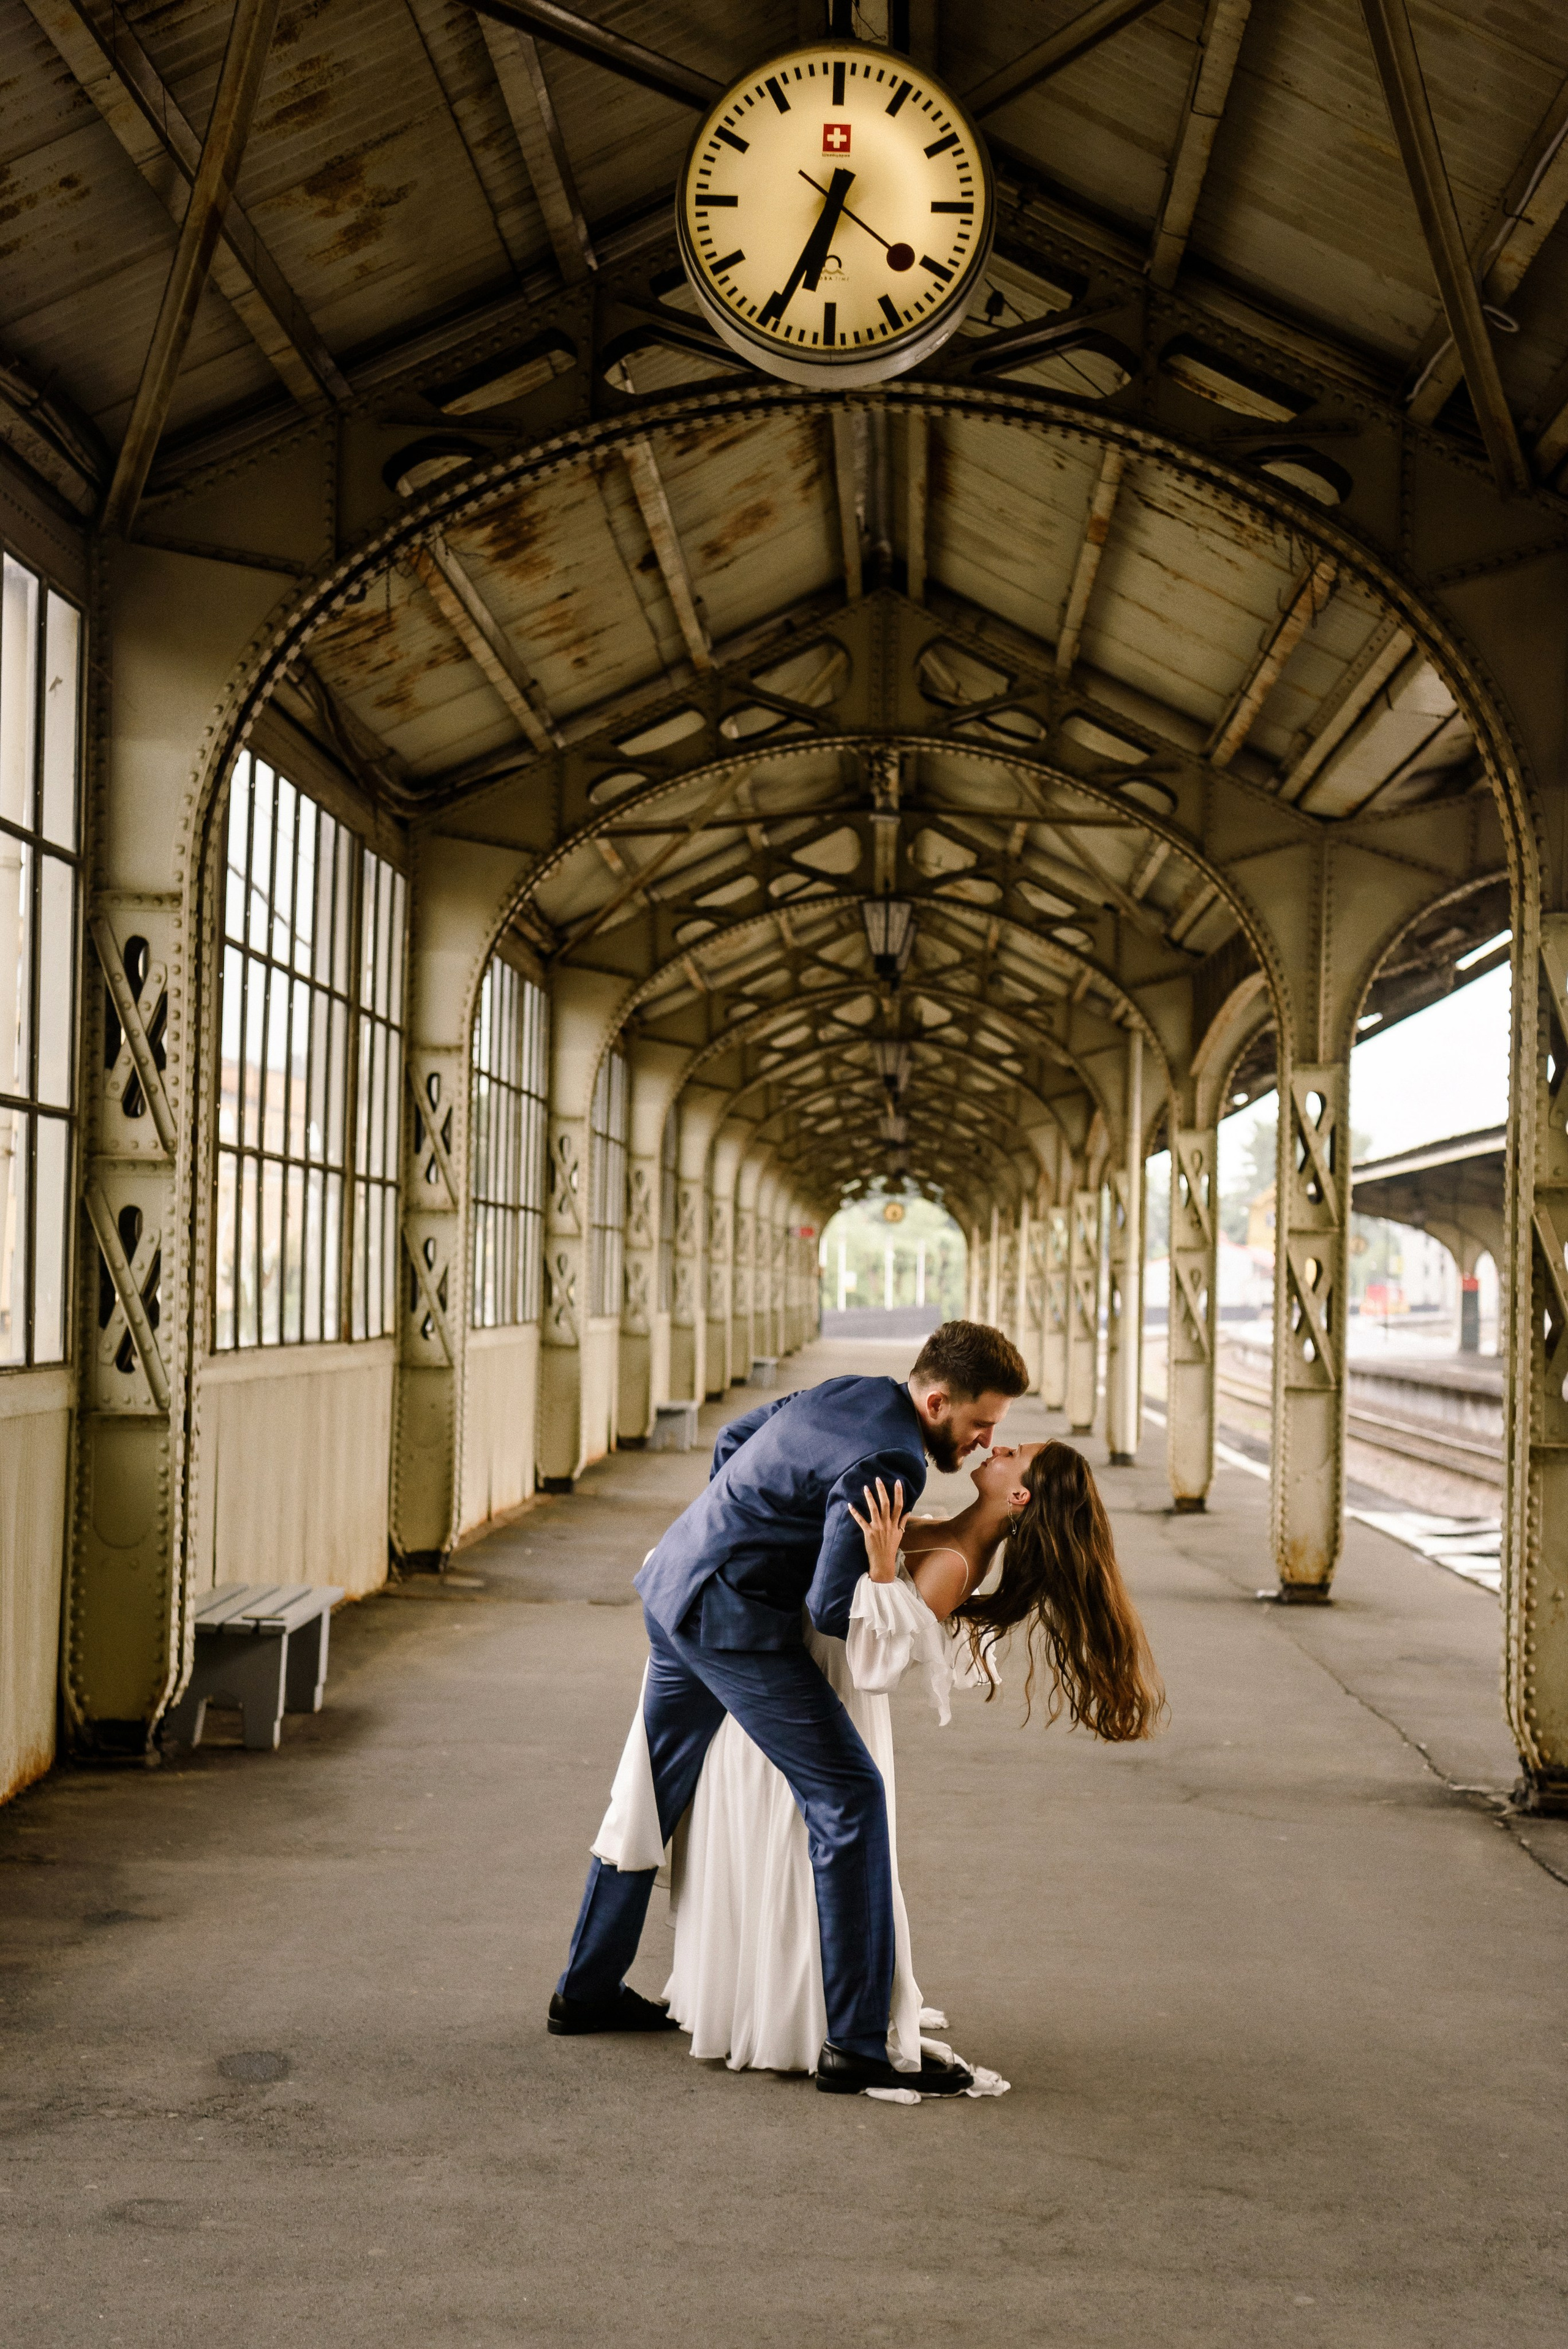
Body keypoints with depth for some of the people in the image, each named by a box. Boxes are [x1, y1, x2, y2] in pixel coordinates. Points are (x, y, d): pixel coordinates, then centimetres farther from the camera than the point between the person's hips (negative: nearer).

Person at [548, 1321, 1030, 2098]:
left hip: (672, 1587, 10)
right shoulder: (886, 1463, -20)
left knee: (652, 1791, 21)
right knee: (848, 1796, -7)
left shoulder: (846, 1392, 8)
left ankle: (587, 1989, 35)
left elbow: (732, 1438, 22)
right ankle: (857, 2045, -5)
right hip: (733, 1618, -10)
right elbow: (832, 1606, -20)